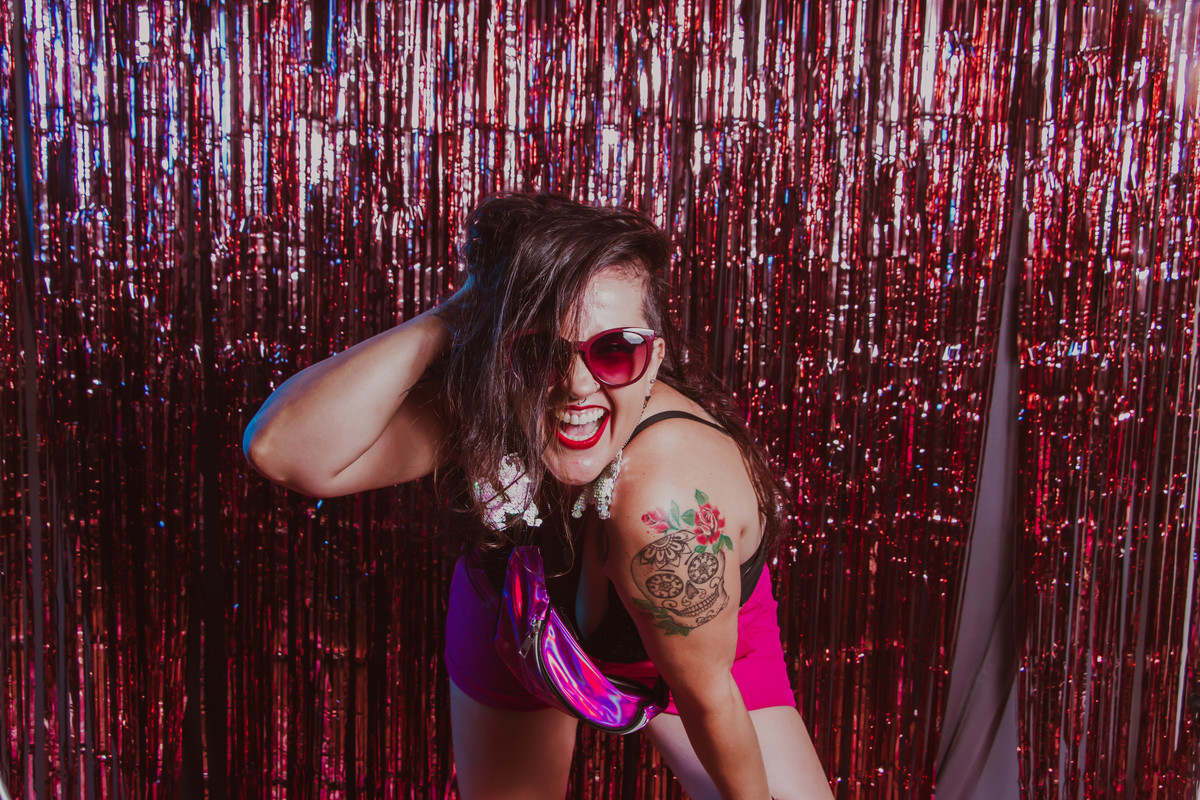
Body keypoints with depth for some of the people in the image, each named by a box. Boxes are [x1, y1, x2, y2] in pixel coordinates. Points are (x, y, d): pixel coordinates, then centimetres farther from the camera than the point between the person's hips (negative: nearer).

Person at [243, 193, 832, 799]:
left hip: (701, 642, -2)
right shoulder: (475, 405, -33)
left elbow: (705, 697, -28)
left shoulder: (669, 498, -45)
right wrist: (445, 322, -47)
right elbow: (283, 449, -46)